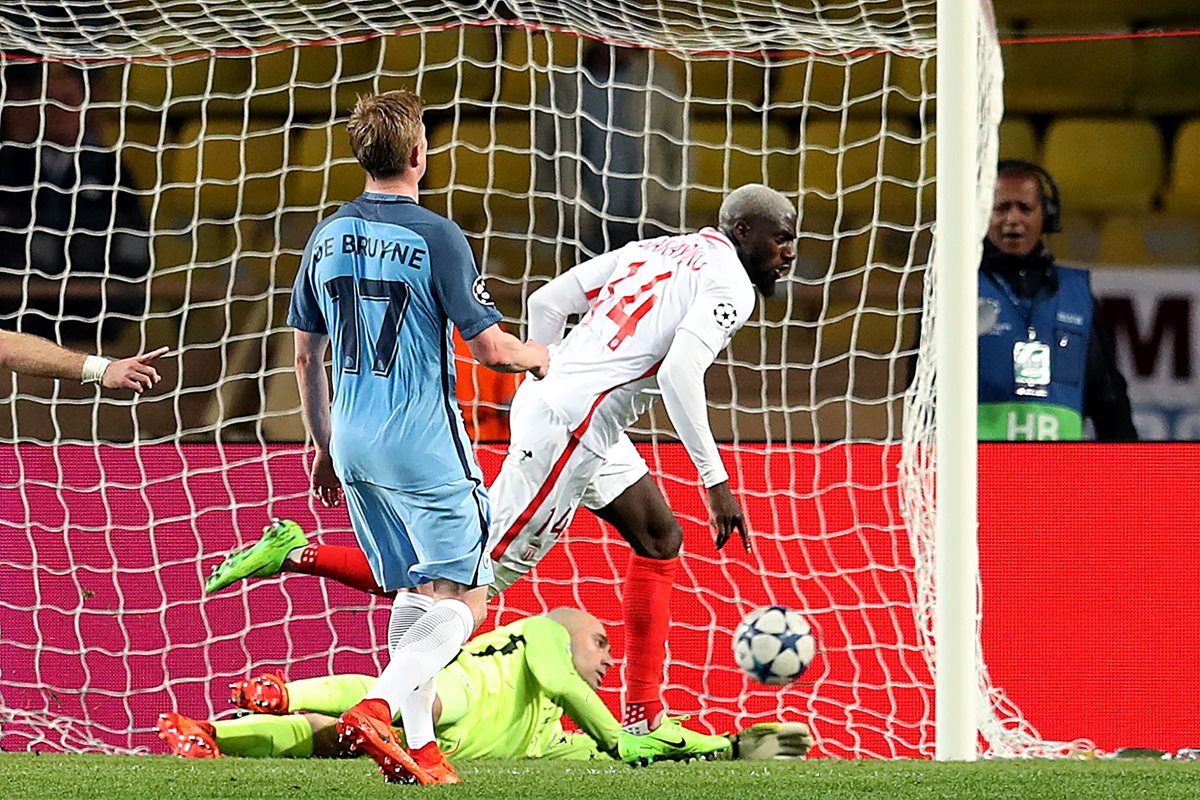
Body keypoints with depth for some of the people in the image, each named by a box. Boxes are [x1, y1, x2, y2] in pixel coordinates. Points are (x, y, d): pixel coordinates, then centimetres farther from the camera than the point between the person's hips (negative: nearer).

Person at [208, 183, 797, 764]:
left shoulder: (652, 251, 19)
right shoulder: (729, 285, -6)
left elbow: (546, 303, 18)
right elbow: (678, 373, -20)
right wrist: (715, 482, -18)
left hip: (546, 397, 10)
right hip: (572, 428, -10)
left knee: (659, 540, 17)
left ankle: (645, 724, 15)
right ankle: (297, 554, -4)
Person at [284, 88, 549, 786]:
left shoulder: (327, 239, 8)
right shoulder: (437, 238, -13)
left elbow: (306, 354, 14)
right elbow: (489, 347, -11)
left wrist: (325, 449, 24)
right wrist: (538, 356, 11)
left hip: (354, 445, 7)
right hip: (425, 444, -7)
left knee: (413, 593, 16)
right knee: (462, 598, -3)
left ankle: (420, 746, 10)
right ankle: (378, 707, -22)